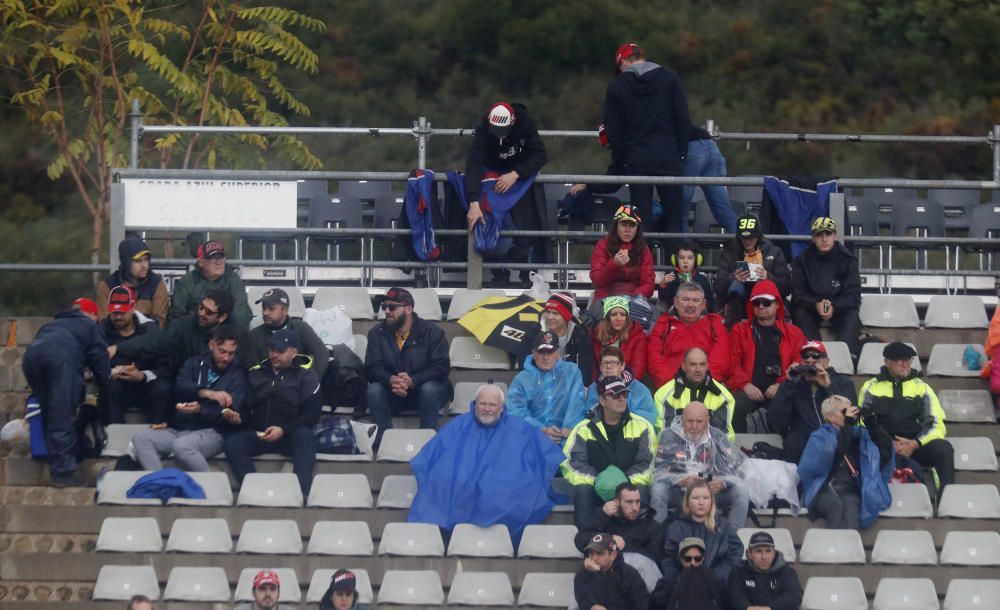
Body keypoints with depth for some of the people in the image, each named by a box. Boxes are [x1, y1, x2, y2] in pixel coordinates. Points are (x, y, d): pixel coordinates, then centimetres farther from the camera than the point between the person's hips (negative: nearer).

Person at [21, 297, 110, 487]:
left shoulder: (54, 324, 42)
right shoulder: (91, 327, 27)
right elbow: (100, 361, 18)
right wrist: (105, 392, 33)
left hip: (31, 356, 5)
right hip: (61, 357, -5)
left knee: (49, 416, 15)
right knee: (63, 419, -6)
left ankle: (57, 468, 14)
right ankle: (63, 471, -12)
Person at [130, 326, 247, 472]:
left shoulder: (237, 374, 7)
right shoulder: (194, 363, 17)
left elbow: (230, 413, -6)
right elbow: (180, 387, -3)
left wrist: (199, 409, -22)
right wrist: (207, 393, -22)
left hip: (212, 432, -5)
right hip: (179, 429, 5)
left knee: (181, 445, -37)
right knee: (140, 437, -20)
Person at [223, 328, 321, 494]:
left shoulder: (305, 375, 7)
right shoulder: (255, 373, 18)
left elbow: (312, 414, -3)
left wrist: (283, 430, -15)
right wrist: (237, 417, -8)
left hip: (291, 436, -3)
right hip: (258, 435, 3)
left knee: (304, 435, -36)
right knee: (231, 443, -25)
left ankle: (301, 492, -45)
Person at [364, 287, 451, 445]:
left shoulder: (431, 332, -8)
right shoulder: (377, 333, 1)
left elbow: (441, 367, -17)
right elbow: (372, 367, -9)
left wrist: (412, 381, -34)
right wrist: (391, 380, -33)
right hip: (391, 392, 2)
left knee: (430, 389, -36)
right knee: (373, 390, -28)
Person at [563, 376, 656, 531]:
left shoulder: (642, 427, 7)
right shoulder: (584, 429, 6)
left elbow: (648, 463, 0)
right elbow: (571, 462, -4)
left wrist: (627, 481, -18)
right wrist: (595, 481, -20)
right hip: (596, 488, 0)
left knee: (641, 490, -33)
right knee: (582, 490, -32)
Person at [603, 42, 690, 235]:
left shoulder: (616, 87, 3)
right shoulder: (669, 78, 4)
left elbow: (612, 130, 3)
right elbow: (683, 120, 2)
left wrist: (620, 161, 10)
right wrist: (682, 152, 7)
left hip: (636, 161, 0)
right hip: (669, 159, 0)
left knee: (642, 219, 2)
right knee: (673, 218, 2)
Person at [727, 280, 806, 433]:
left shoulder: (793, 333, 17)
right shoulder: (740, 331, 18)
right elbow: (733, 363, 8)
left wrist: (781, 385, -8)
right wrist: (745, 385, -10)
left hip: (779, 390, 0)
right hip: (749, 390, 0)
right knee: (736, 407, -33)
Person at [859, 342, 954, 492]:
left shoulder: (921, 387, 15)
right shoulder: (871, 387, 12)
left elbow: (936, 424, 8)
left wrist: (915, 444, -10)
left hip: (915, 445, 1)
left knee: (943, 448, -29)